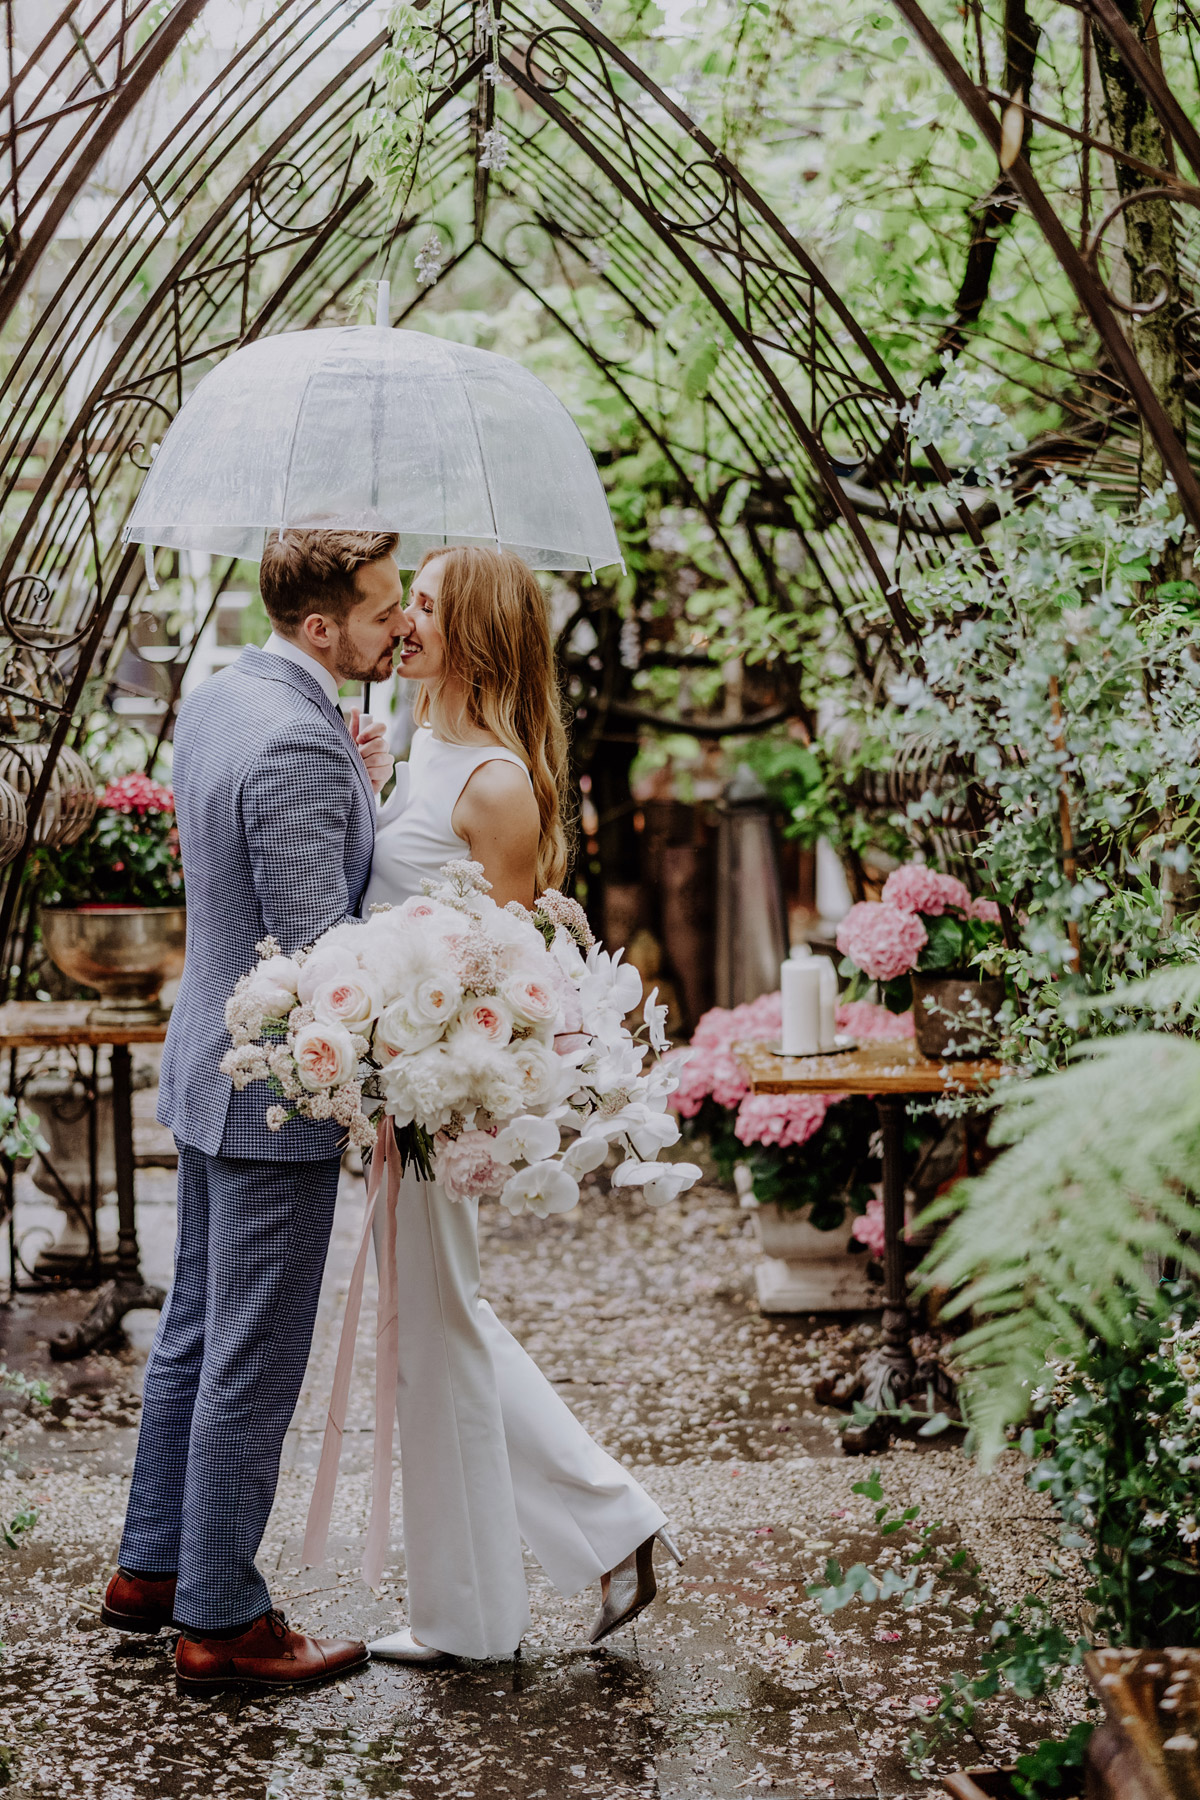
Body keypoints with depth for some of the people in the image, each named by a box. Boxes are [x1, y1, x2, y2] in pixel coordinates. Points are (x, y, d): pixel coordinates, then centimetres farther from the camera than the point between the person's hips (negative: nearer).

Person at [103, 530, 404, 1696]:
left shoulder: (216, 696, 7)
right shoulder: (300, 746, -24)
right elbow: (312, 953, -25)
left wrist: (359, 796, 3)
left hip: (209, 1071, 10)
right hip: (278, 1088, -10)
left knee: (196, 1329, 20)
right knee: (252, 1361, 2)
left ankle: (152, 1567, 33)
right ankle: (220, 1621, 15)